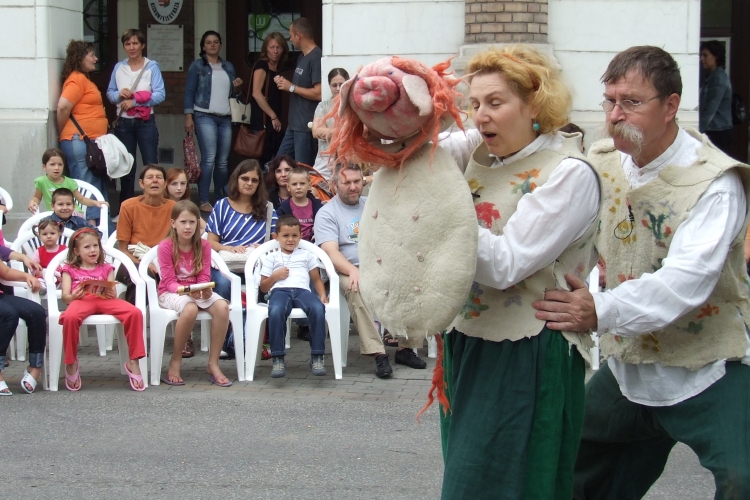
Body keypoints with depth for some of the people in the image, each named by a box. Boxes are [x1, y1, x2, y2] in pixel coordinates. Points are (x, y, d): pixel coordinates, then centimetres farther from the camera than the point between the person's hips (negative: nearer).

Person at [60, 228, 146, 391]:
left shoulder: (106, 268, 27)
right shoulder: (70, 269, 22)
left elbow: (113, 294, 15)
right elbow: (65, 296, 8)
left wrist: (111, 294, -10)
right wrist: (73, 296, -15)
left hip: (105, 301, 2)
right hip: (82, 301, -2)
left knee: (135, 313, -28)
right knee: (70, 317, -41)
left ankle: (133, 362, -20)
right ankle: (71, 364, -21)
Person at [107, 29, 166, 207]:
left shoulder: (152, 67, -3)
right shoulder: (118, 67, 8)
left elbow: (160, 95, -10)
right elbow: (110, 93, 11)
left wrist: (134, 101, -15)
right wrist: (119, 95, -11)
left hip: (146, 122, -3)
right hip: (123, 123, 3)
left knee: (151, 165, -5)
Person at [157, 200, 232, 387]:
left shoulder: (203, 246, 3)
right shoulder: (166, 246, -9)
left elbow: (204, 277, 1)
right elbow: (169, 281, -10)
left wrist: (205, 290, -23)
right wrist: (186, 291, -30)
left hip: (198, 292, 4)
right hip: (171, 293, -4)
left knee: (222, 306, -28)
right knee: (190, 309, -39)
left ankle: (213, 364, -19)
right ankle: (175, 363, -21)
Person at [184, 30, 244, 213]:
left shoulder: (228, 67, 18)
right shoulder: (197, 66, 5)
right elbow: (189, 92, 1)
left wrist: (235, 86, 3)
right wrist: (188, 116, -8)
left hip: (225, 118, 5)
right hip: (205, 117, -5)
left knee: (223, 161, 3)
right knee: (209, 158, -14)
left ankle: (220, 199, 12)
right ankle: (204, 201, -12)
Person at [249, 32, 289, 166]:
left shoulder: (277, 69, 17)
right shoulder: (261, 65, -5)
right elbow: (256, 93, -16)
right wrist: (274, 117, -15)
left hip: (274, 124, 8)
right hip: (263, 123, -8)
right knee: (264, 160, -9)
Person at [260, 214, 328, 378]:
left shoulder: (307, 255, 28)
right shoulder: (271, 258, 24)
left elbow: (317, 279, 24)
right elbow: (263, 287, 21)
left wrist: (322, 295, 5)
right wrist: (275, 276, 2)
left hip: (302, 290, 1)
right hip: (279, 291, -1)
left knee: (318, 309, -35)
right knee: (276, 311, -39)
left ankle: (317, 357, -33)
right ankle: (278, 359, -36)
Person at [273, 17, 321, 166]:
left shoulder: (316, 58, -16)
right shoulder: (302, 57, 16)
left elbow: (319, 93, -24)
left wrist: (291, 87, -14)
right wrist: (284, 83, 6)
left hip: (307, 127, -10)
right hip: (294, 125, 10)